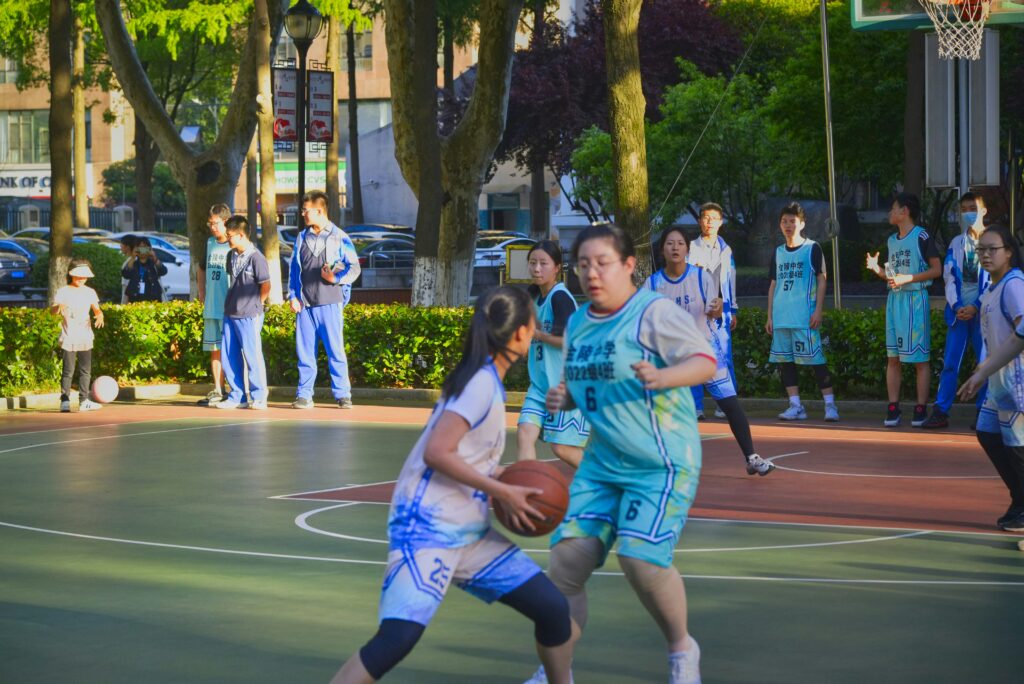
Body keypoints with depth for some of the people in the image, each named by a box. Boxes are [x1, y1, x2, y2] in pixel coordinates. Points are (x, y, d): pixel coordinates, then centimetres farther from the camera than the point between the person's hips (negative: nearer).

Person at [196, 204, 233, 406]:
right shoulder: (210, 243, 13)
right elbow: (201, 269, 29)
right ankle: (218, 391, 16)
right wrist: (202, 292, 18)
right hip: (211, 308, 7)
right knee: (215, 350, 10)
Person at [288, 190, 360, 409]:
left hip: (330, 303, -4)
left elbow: (354, 267, 2)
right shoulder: (301, 238, 14)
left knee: (335, 350, -3)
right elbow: (294, 269, 17)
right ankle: (304, 395, 7)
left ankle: (343, 395, 2)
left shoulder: (339, 238, 1)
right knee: (304, 351, 2)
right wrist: (293, 296, 6)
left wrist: (337, 279, -14)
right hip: (305, 304, 4)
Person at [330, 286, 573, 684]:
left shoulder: (485, 380, 12)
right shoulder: (483, 383, -14)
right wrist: (503, 492, -15)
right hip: (429, 527, -9)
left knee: (552, 608, 6)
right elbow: (436, 452, -21)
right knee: (398, 636, -23)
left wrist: (507, 488, 10)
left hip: (470, 531, 9)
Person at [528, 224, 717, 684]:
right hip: (603, 462, 7)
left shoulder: (654, 313, -12)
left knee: (641, 556, -20)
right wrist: (563, 398, 1)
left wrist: (663, 377, -35)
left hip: (662, 462, -7)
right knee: (569, 554, -5)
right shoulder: (578, 323, 10)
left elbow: (705, 361, -17)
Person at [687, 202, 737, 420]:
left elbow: (731, 280, 18)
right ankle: (696, 406, -1)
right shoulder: (691, 248, 4)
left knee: (724, 358, -2)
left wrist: (733, 310, 16)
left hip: (721, 309, 2)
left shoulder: (726, 250, 15)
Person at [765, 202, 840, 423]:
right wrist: (770, 316, 12)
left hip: (805, 317, -6)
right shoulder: (778, 252, 15)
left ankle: (830, 404, -4)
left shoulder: (812, 248, 0)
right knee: (784, 359, 4)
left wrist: (818, 310, -11)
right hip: (781, 317, 6)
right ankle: (795, 406, 8)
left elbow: (821, 281, -2)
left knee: (815, 359, -8)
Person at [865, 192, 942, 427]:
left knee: (920, 357, -3)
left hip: (915, 299, -7)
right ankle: (893, 408, 6)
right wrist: (877, 269, 2)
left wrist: (907, 278, -17)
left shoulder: (922, 237, -7)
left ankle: (921, 408, 0)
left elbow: (936, 270, -9)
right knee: (893, 357, 4)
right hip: (894, 299, 7)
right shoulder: (892, 240, 15)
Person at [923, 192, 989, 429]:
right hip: (959, 310, 2)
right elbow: (949, 277, 6)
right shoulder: (956, 243, 10)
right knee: (950, 362, 0)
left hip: (982, 311, -2)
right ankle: (940, 411, 1)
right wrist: (956, 306, -8)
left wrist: (975, 306, -12)